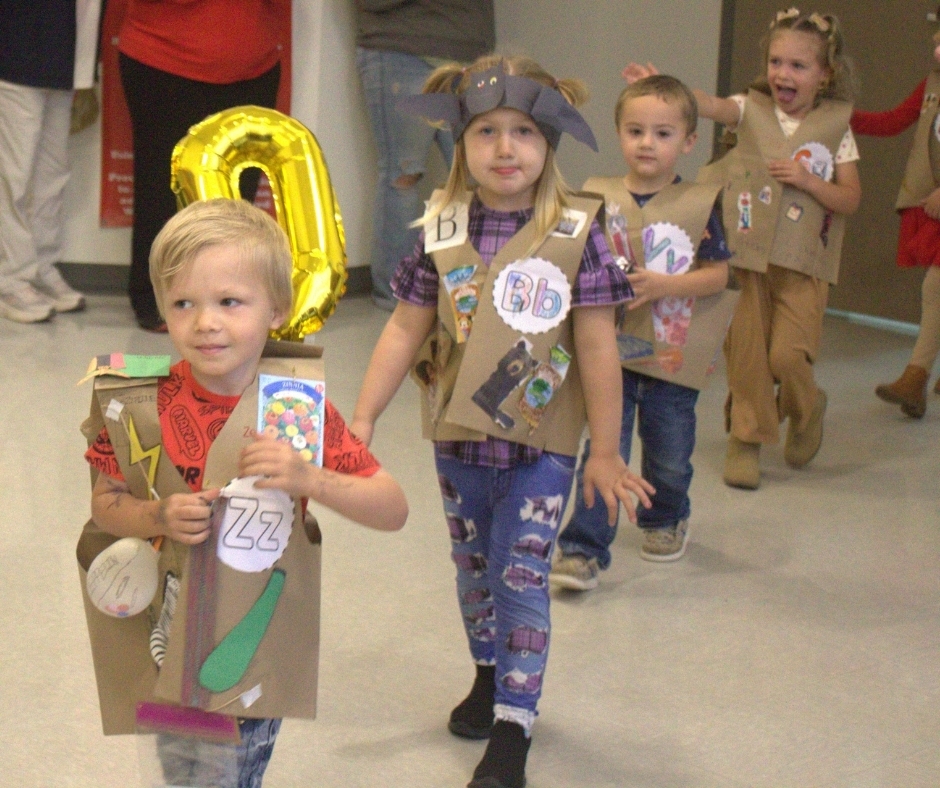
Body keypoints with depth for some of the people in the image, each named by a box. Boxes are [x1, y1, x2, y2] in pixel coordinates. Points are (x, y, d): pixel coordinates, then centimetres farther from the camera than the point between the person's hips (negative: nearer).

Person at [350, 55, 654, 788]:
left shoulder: (576, 234, -12)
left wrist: (605, 451, -7)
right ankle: (490, 677, 42)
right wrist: (363, 418, -3)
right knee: (473, 567, 19)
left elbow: (597, 346, -9)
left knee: (522, 578, -3)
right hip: (458, 436, 4)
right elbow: (405, 330, 0)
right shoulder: (443, 232, -4)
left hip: (541, 442, -3)